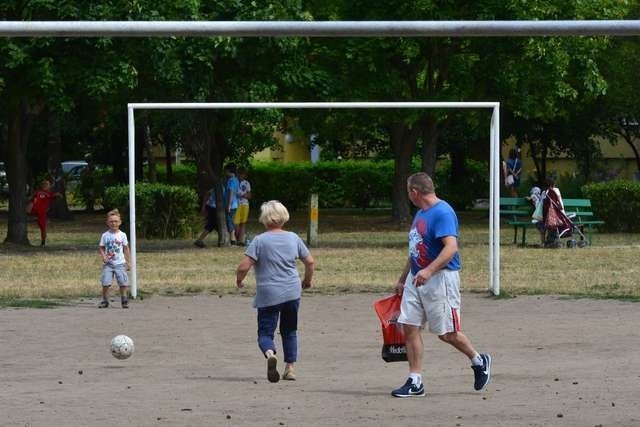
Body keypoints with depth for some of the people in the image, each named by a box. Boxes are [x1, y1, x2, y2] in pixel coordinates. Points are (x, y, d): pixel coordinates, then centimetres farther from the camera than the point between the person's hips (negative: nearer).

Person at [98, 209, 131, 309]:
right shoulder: (105, 235, 2)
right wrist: (104, 257, -13)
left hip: (120, 263, 0)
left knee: (123, 283, -2)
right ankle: (105, 301, 3)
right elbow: (101, 248, 5)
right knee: (105, 283, -9)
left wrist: (128, 262, 5)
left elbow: (126, 249, 8)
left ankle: (124, 300, 12)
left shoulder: (122, 235, 3)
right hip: (108, 263, 0)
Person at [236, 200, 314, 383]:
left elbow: (244, 266, -15)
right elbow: (310, 261, 9)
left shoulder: (259, 241, -9)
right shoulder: (293, 238, 3)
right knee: (289, 331, 19)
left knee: (265, 332, 1)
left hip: (268, 295, -4)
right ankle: (290, 368, 17)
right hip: (292, 292, 4)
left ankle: (270, 354, -30)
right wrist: (307, 280, 28)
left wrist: (238, 280, 6)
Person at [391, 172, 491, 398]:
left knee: (447, 333, -1)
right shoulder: (420, 213, 15)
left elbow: (451, 247, -27)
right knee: (410, 327, 1)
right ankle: (415, 382, 4)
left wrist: (429, 271, -38)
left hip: (440, 278, -9)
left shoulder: (442, 213, -16)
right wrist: (402, 279, 29)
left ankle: (479, 361, 23)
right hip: (416, 278, 9)